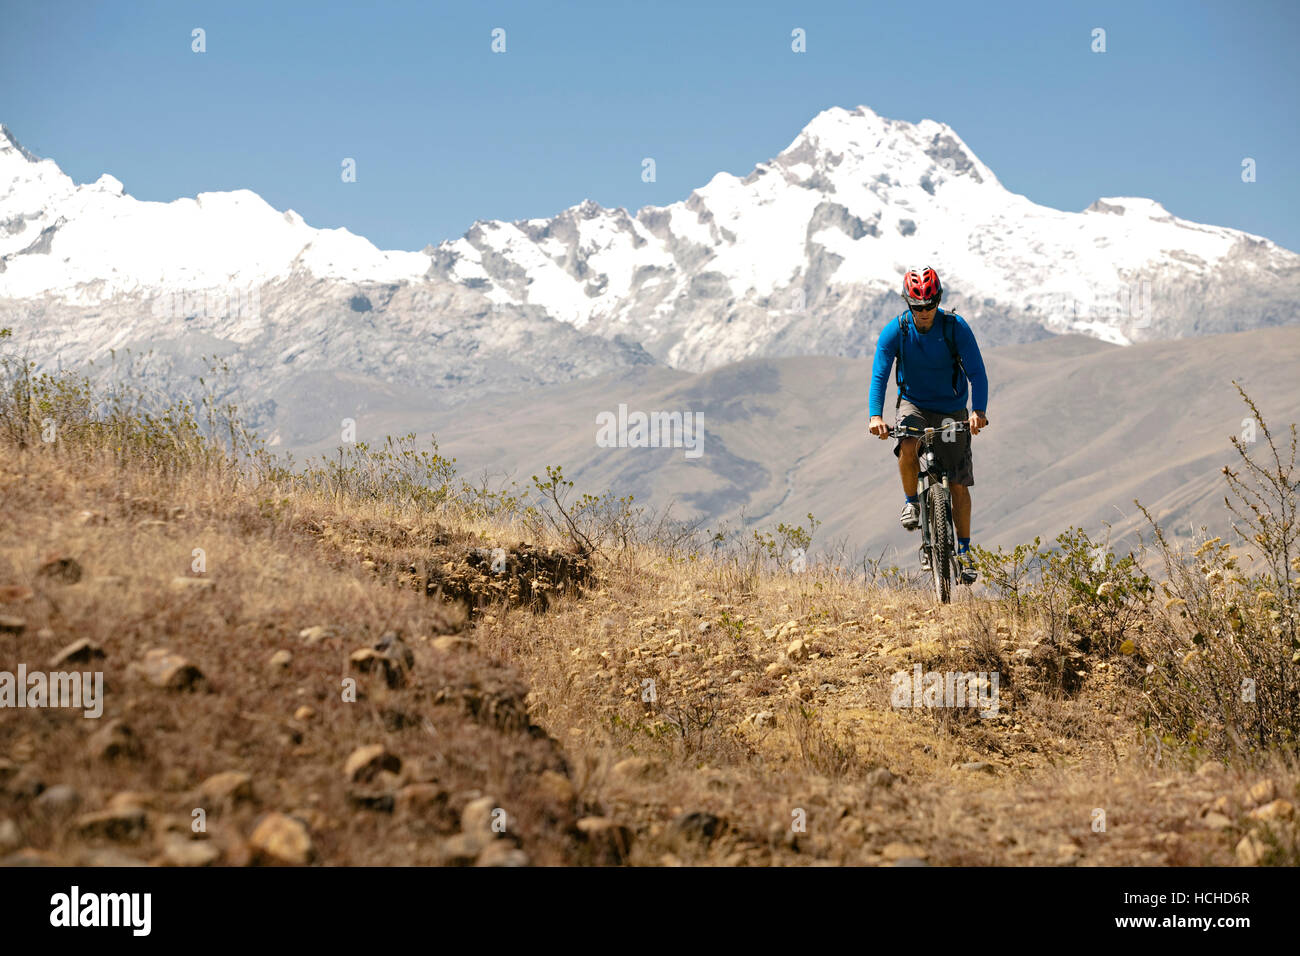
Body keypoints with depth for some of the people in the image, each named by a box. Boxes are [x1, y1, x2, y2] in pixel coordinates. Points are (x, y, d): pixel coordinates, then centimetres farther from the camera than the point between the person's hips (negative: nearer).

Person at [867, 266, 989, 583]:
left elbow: (977, 372, -18)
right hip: (914, 404, 0)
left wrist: (979, 411, -34)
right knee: (907, 448, -33)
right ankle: (911, 501, -5)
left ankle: (964, 551, 11)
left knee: (957, 484, -1)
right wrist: (876, 416, -34)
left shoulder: (956, 328, -17)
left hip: (951, 408, 0)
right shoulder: (895, 330, -15)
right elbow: (879, 375, -19)